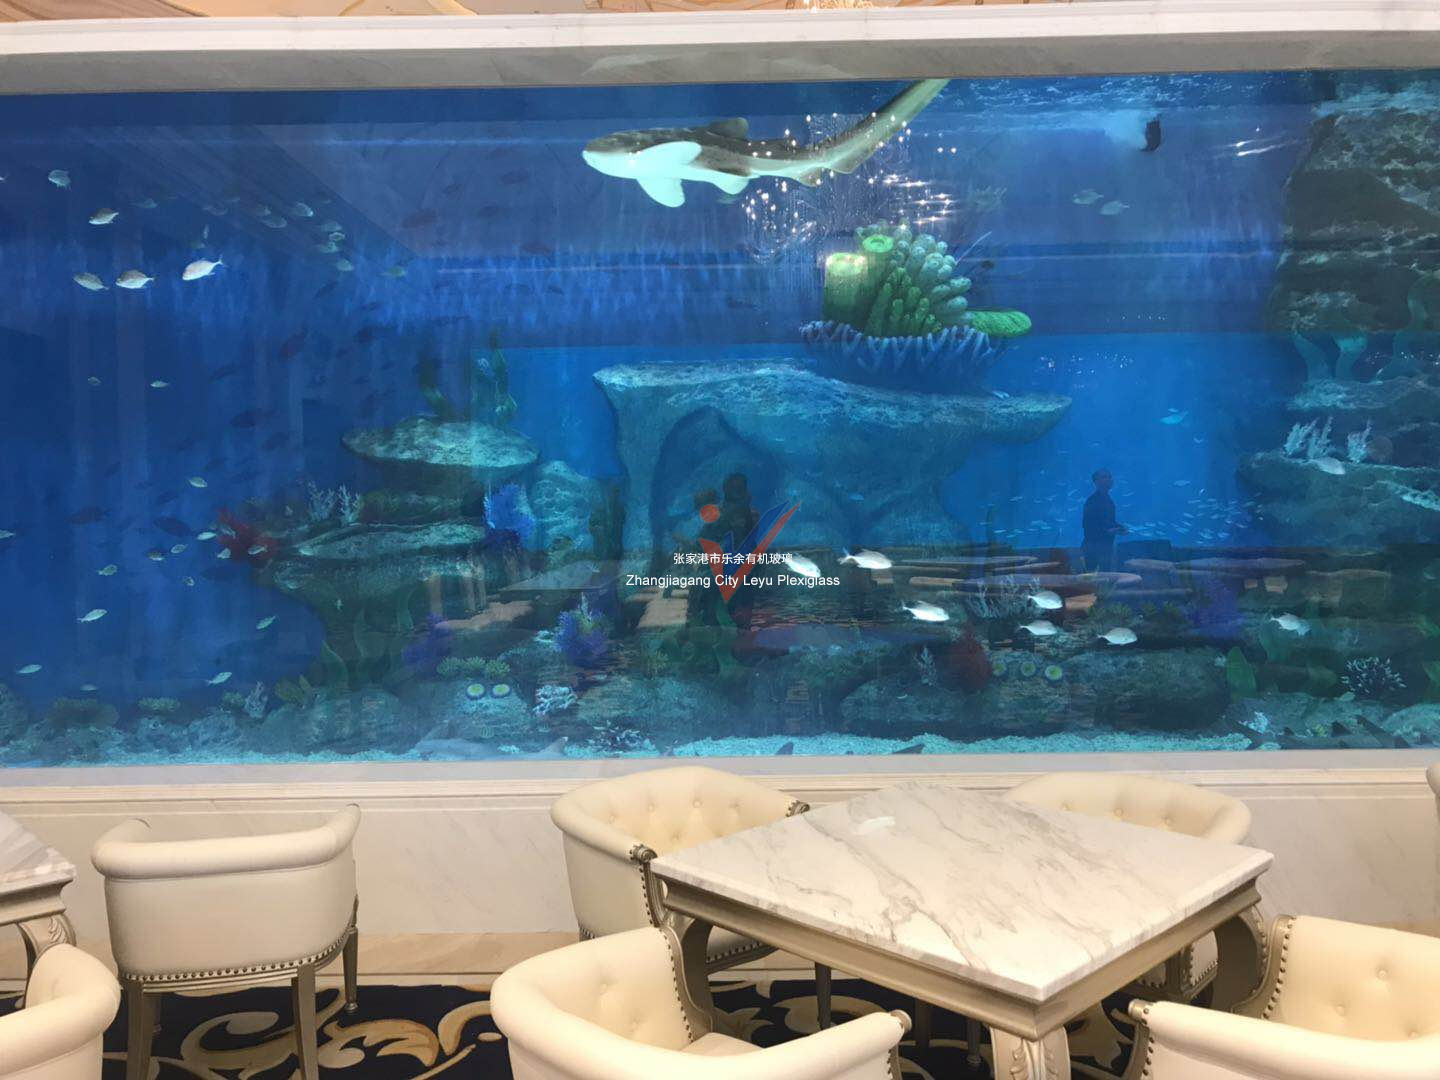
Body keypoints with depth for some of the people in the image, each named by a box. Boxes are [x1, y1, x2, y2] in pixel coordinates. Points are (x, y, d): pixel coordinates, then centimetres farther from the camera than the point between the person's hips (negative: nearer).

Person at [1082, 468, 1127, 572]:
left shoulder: (1107, 499, 13)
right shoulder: (1093, 500, -15)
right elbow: (1087, 524, -21)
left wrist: (1121, 528, 8)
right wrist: (1107, 531, -25)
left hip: (1108, 543, 10)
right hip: (1095, 544, -10)